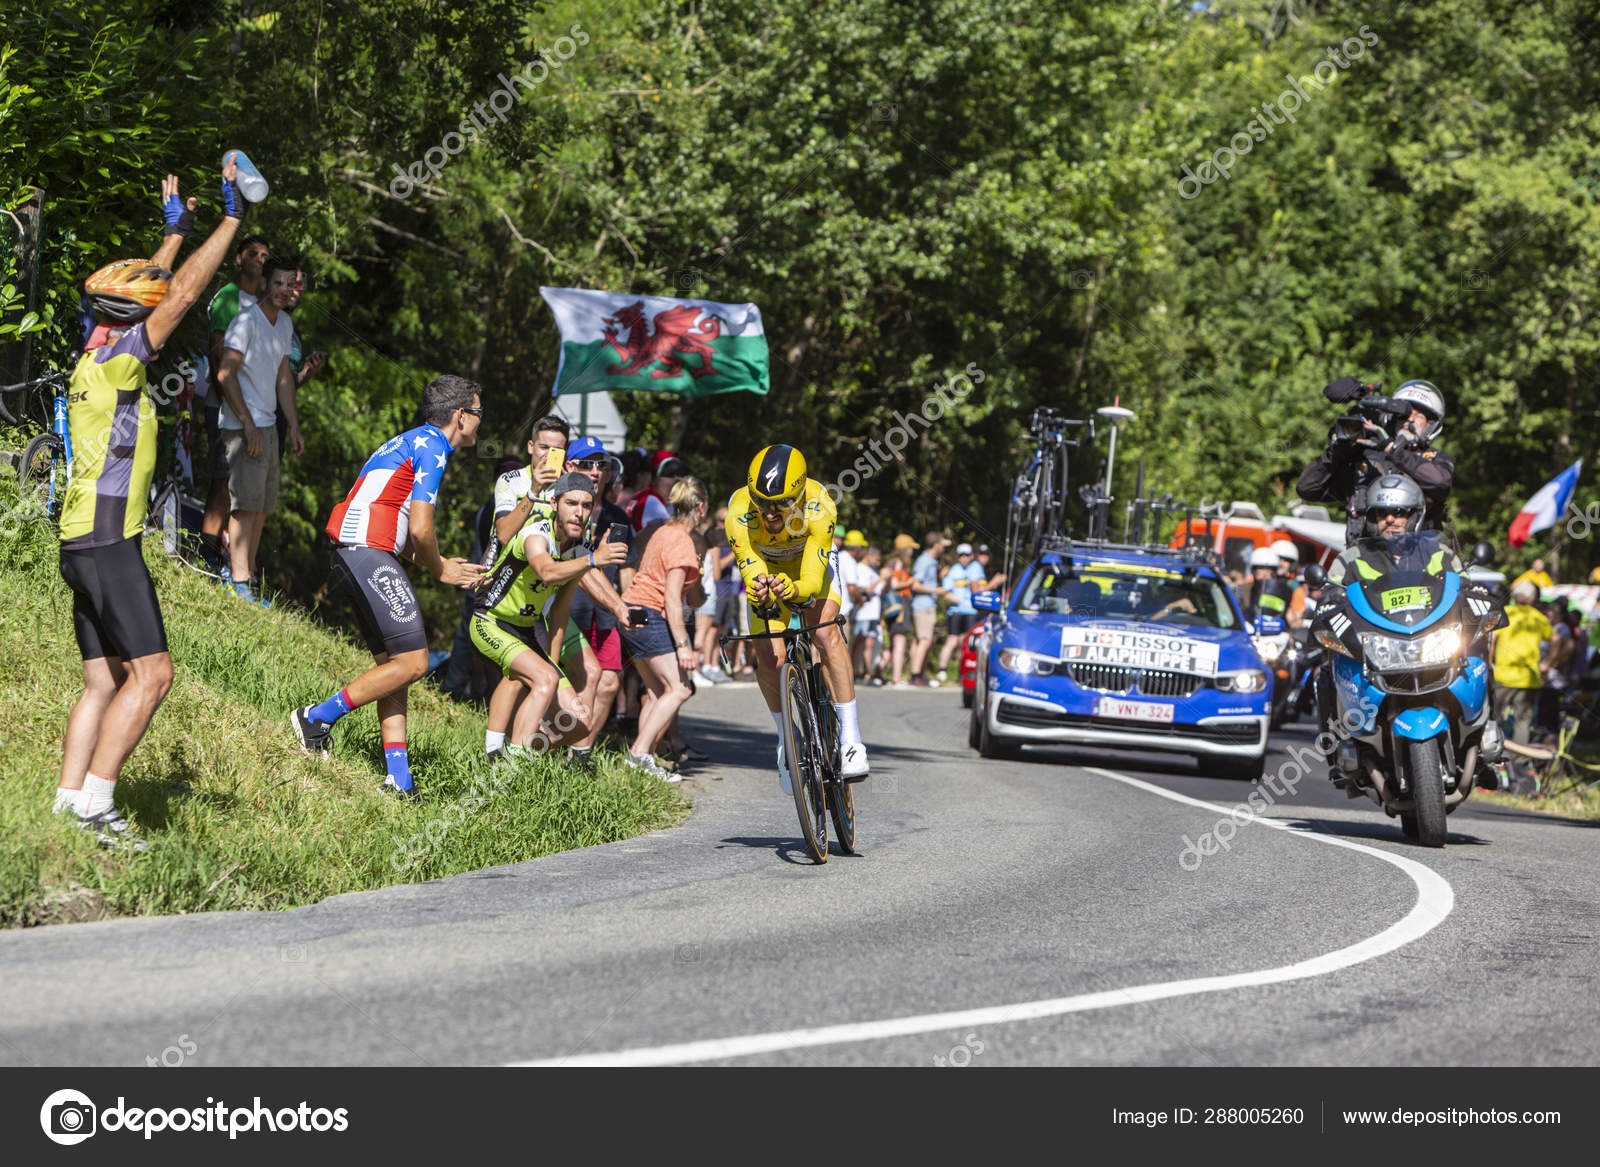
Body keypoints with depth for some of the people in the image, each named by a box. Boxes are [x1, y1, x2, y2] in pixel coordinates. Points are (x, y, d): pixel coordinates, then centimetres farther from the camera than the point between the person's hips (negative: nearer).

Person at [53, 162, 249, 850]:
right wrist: (231, 218, -7)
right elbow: (183, 294, -13)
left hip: (84, 543, 10)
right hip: (108, 542, -10)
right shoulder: (117, 360, -11)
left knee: (104, 684, 9)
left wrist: (176, 231, 41)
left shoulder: (99, 352, 14)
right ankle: (93, 801, -14)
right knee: (151, 673, -11)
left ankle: (69, 802, 4)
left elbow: (153, 289, 31)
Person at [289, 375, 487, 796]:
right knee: (412, 663, -9)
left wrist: (443, 564, 16)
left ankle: (399, 778, 5)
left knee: (392, 663, 9)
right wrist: (439, 570, 5)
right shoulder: (431, 446, -7)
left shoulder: (412, 441, 24)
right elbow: (421, 530, -13)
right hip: (369, 556, -11)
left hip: (351, 555, 11)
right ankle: (318, 718, -6)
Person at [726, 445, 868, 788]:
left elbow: (813, 579, -41)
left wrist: (794, 590, -63)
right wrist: (758, 594, -59)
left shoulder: (817, 506, -37)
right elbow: (751, 572, -36)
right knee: (767, 658, -15)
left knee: (825, 633, -27)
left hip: (811, 566, -1)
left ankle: (851, 739, -26)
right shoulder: (741, 512, -35)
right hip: (766, 569, 1)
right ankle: (785, 739, 10)